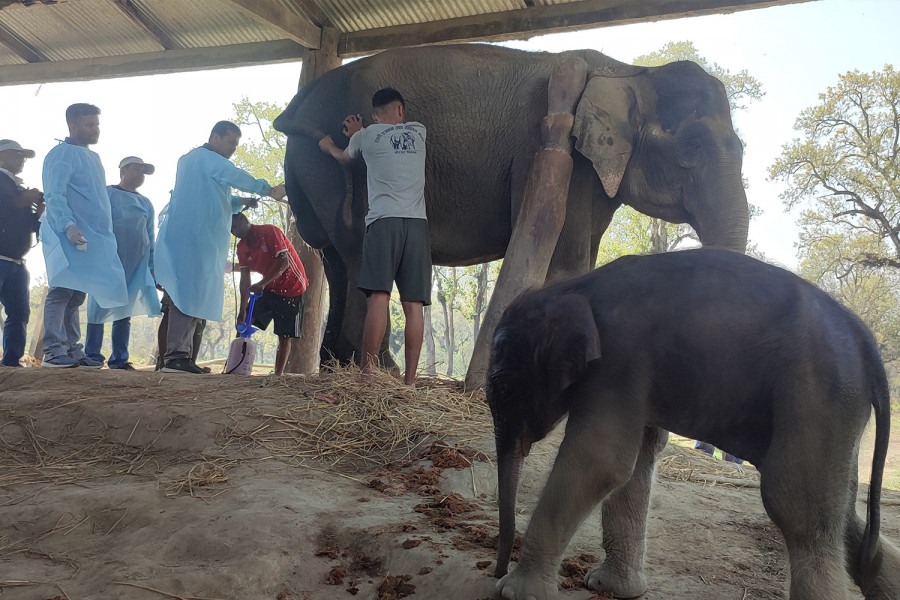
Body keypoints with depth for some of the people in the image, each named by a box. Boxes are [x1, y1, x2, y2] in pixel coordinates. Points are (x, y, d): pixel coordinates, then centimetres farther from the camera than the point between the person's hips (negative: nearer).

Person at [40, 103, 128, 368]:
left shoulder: (93, 158, 22)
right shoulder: (61, 155, -5)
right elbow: (54, 195, -15)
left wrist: (107, 235, 18)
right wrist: (68, 225, -28)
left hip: (93, 238, 8)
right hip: (69, 237, -8)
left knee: (76, 295, 9)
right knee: (62, 291, -11)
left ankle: (72, 350, 12)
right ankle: (53, 351, -10)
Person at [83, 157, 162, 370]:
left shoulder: (146, 203, 19)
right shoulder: (107, 193, 4)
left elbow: (150, 238, 20)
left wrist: (152, 267, 13)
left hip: (136, 266, 5)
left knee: (124, 312, 5)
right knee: (99, 309, -5)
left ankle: (119, 358, 7)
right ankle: (92, 356, 1)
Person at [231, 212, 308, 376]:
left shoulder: (270, 231, -18)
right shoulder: (242, 247, 1)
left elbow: (284, 261, -26)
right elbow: (245, 280, -5)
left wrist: (263, 283, -35)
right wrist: (243, 311, -16)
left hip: (291, 287, -6)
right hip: (268, 288, 7)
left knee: (285, 336, -5)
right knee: (245, 323, -5)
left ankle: (278, 374, 2)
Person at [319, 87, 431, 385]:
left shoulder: (366, 136, 14)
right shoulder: (419, 131, 20)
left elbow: (345, 158, 38)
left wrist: (329, 146, 58)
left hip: (383, 221, -2)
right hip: (417, 223, 2)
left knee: (378, 297, -11)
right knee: (414, 304, -3)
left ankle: (367, 373, -17)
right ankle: (410, 379, -5)